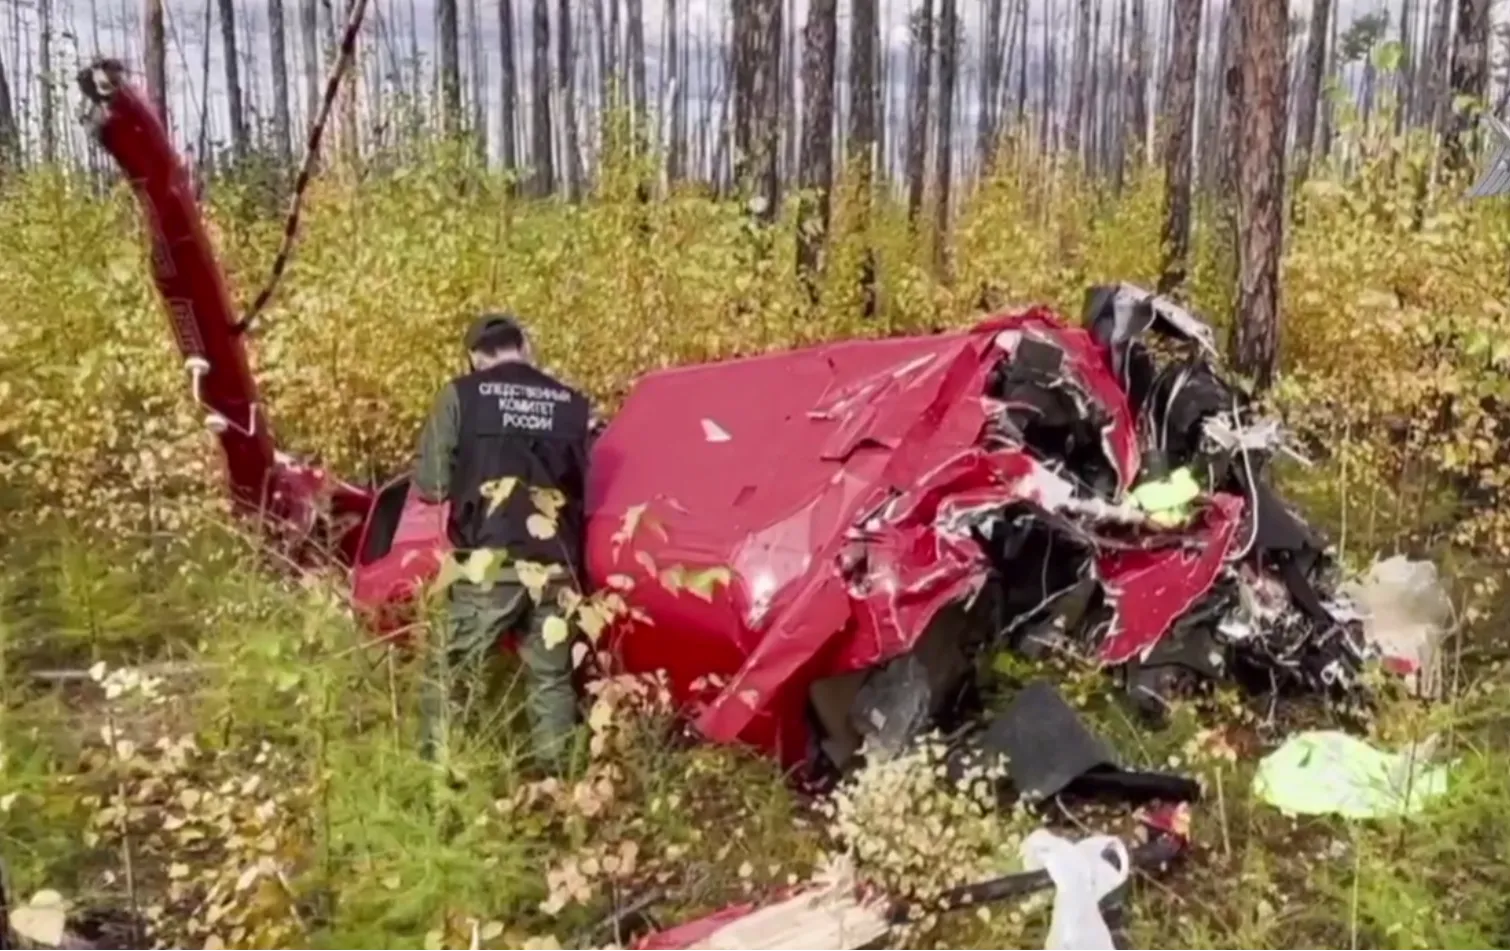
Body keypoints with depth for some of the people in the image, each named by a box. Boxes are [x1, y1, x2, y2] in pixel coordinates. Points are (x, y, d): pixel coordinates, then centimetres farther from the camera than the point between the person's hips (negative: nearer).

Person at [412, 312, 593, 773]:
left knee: (449, 674, 9)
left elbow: (429, 484, 1)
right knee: (552, 679, 15)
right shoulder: (574, 404, 10)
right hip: (556, 566, 3)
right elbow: (589, 489, 12)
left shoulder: (461, 396, 2)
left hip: (489, 564, -3)